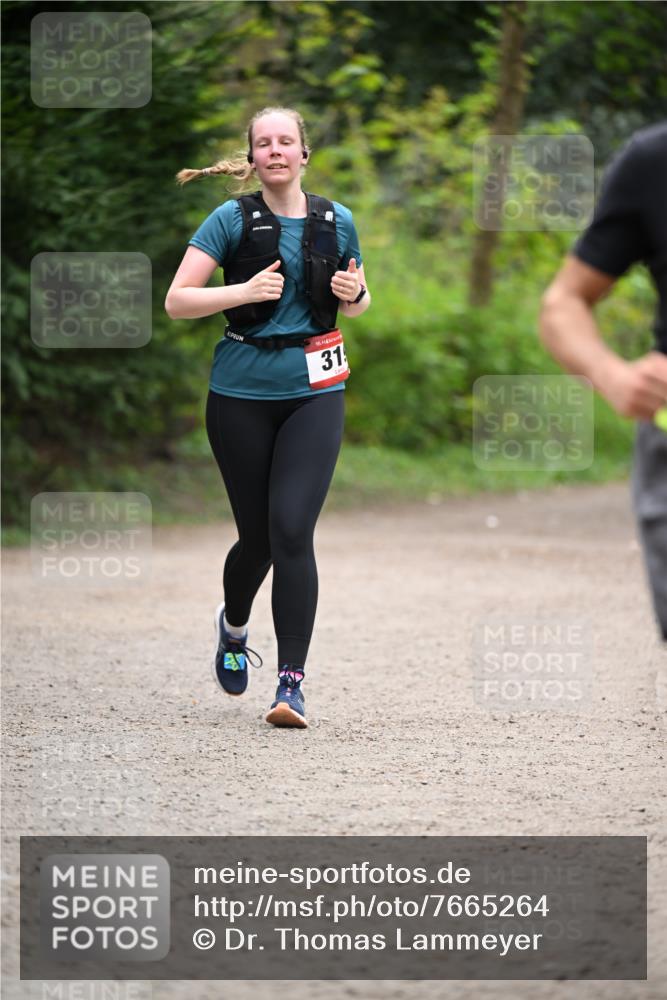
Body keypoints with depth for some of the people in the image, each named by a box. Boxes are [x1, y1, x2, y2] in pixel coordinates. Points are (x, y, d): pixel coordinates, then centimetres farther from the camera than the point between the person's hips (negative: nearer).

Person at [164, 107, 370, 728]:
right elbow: (177, 302, -7)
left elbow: (355, 304, 20)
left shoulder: (336, 222, 6)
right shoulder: (232, 220, -2)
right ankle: (233, 625, 42)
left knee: (292, 532, -13)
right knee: (257, 536, 7)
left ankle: (291, 683, -11)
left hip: (314, 393, 1)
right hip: (241, 394, -1)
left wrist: (355, 294, -3)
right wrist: (245, 291, -20)